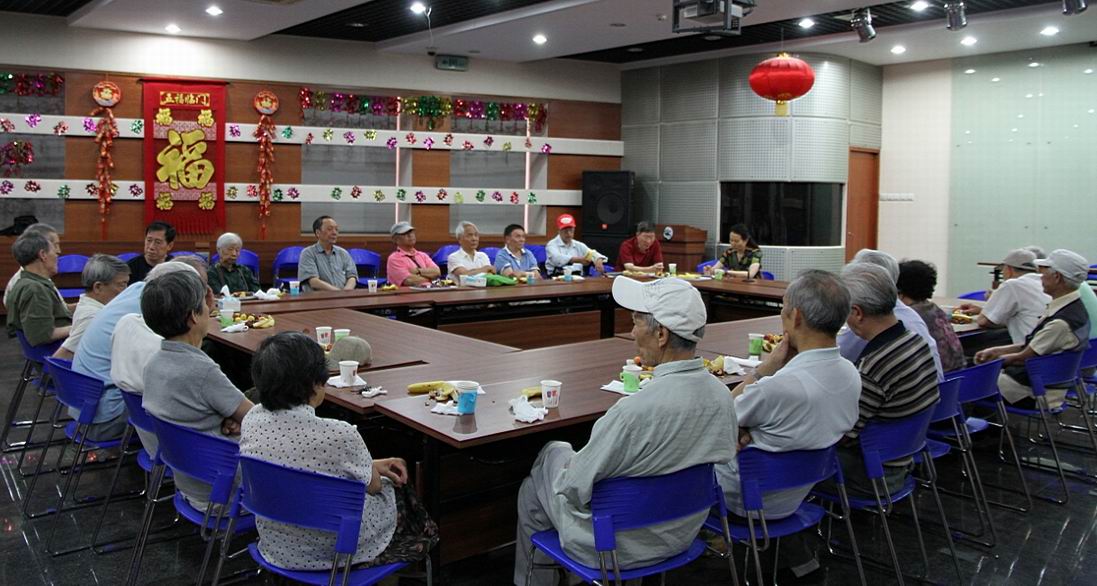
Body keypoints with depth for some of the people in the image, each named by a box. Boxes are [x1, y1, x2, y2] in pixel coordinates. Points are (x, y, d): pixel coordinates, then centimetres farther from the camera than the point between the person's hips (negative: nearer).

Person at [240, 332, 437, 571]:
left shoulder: (252, 420, -13)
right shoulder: (338, 435, -33)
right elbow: (373, 486, -13)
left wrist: (370, 464, 9)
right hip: (334, 551, -6)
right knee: (398, 490, 26)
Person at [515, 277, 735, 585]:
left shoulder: (636, 410, -36)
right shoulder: (722, 395, -12)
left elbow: (575, 489, -24)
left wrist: (569, 467, 0)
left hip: (622, 547, -7)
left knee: (531, 491, 20)